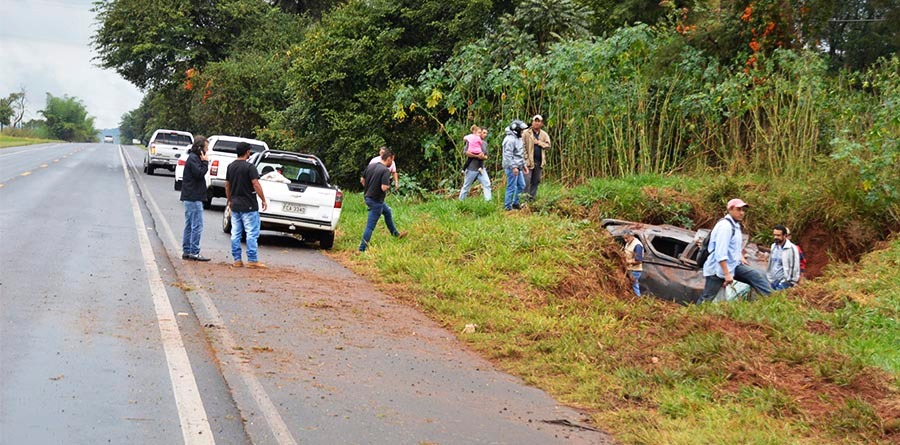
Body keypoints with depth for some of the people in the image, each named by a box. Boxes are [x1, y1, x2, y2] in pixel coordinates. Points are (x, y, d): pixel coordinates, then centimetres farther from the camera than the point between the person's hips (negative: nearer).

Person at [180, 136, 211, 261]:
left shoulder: (194, 158, 17)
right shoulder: (193, 159, -14)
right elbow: (200, 173, -21)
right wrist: (205, 162, -13)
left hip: (191, 197, 11)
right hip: (194, 197, -11)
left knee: (189, 225, 13)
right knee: (197, 226, -8)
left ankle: (186, 251, 17)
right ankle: (194, 252, -6)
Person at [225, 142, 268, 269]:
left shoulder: (231, 167, 8)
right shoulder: (250, 167, -13)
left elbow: (227, 185, 15)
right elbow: (256, 184, -17)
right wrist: (263, 200, -9)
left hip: (235, 205, 7)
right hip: (248, 206, -7)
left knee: (235, 233, 9)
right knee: (252, 234, -4)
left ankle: (237, 260, 11)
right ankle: (252, 260, -5)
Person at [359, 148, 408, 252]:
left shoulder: (370, 166, 2)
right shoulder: (386, 170, -21)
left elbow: (363, 180, 11)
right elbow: (384, 188, -29)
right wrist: (389, 186, -7)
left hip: (368, 197, 9)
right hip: (376, 201, -9)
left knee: (387, 211, 30)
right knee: (370, 226, 0)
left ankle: (395, 233, 47)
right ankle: (362, 249, 6)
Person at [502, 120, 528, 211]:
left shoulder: (518, 138, 16)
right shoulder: (510, 139, -17)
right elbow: (508, 155, -22)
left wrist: (524, 165, 21)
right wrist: (514, 167, -24)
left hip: (518, 167, 10)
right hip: (512, 168, -10)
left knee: (521, 185, 14)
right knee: (511, 187, -5)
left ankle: (515, 203, 24)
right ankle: (507, 206, 2)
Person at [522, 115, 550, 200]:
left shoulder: (544, 134, 12)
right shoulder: (526, 133, -1)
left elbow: (548, 146, 4)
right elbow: (523, 147, -6)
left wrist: (539, 142, -9)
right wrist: (526, 158, -13)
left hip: (539, 162, 5)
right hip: (529, 161, -5)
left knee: (536, 181, 8)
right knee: (526, 181, -9)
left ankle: (532, 198, 15)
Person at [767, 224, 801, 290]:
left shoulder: (791, 248, -11)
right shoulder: (773, 246, 10)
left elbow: (795, 267, -10)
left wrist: (792, 283, -10)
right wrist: (769, 278, 16)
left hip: (783, 282, -7)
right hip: (773, 282, 7)